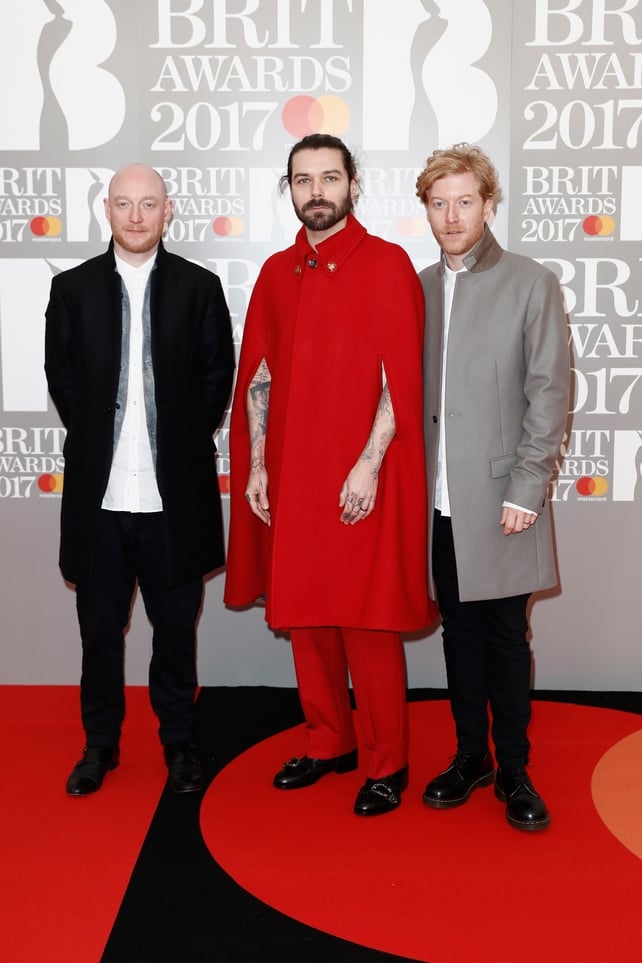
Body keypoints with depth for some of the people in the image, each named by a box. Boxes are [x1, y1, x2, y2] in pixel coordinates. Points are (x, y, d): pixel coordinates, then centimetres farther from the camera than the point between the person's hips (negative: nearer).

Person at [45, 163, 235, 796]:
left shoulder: (199, 287, 2)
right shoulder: (73, 287, 6)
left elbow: (218, 375, 5)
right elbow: (60, 376, 10)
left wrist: (183, 438, 2)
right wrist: (96, 438, 5)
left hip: (175, 493, -1)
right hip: (98, 490, 1)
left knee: (176, 626, 9)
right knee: (100, 626, 11)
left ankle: (178, 741, 26)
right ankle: (100, 743, 27)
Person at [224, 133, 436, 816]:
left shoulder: (388, 265, -4)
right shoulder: (276, 274, 11)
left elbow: (401, 378, -10)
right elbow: (258, 375, 11)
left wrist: (369, 467, -17)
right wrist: (256, 467, 5)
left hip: (362, 481, -5)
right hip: (290, 480, 5)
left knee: (367, 621, 1)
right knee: (303, 613, 12)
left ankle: (386, 764, 17)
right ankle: (328, 742, 29)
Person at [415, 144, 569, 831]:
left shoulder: (532, 284, -1)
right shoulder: (418, 289, 10)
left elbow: (549, 395, -5)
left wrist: (525, 492, -10)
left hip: (500, 503, -3)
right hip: (439, 503, 4)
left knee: (506, 638, 5)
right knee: (459, 633, 13)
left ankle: (514, 770, 20)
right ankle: (470, 755, 27)